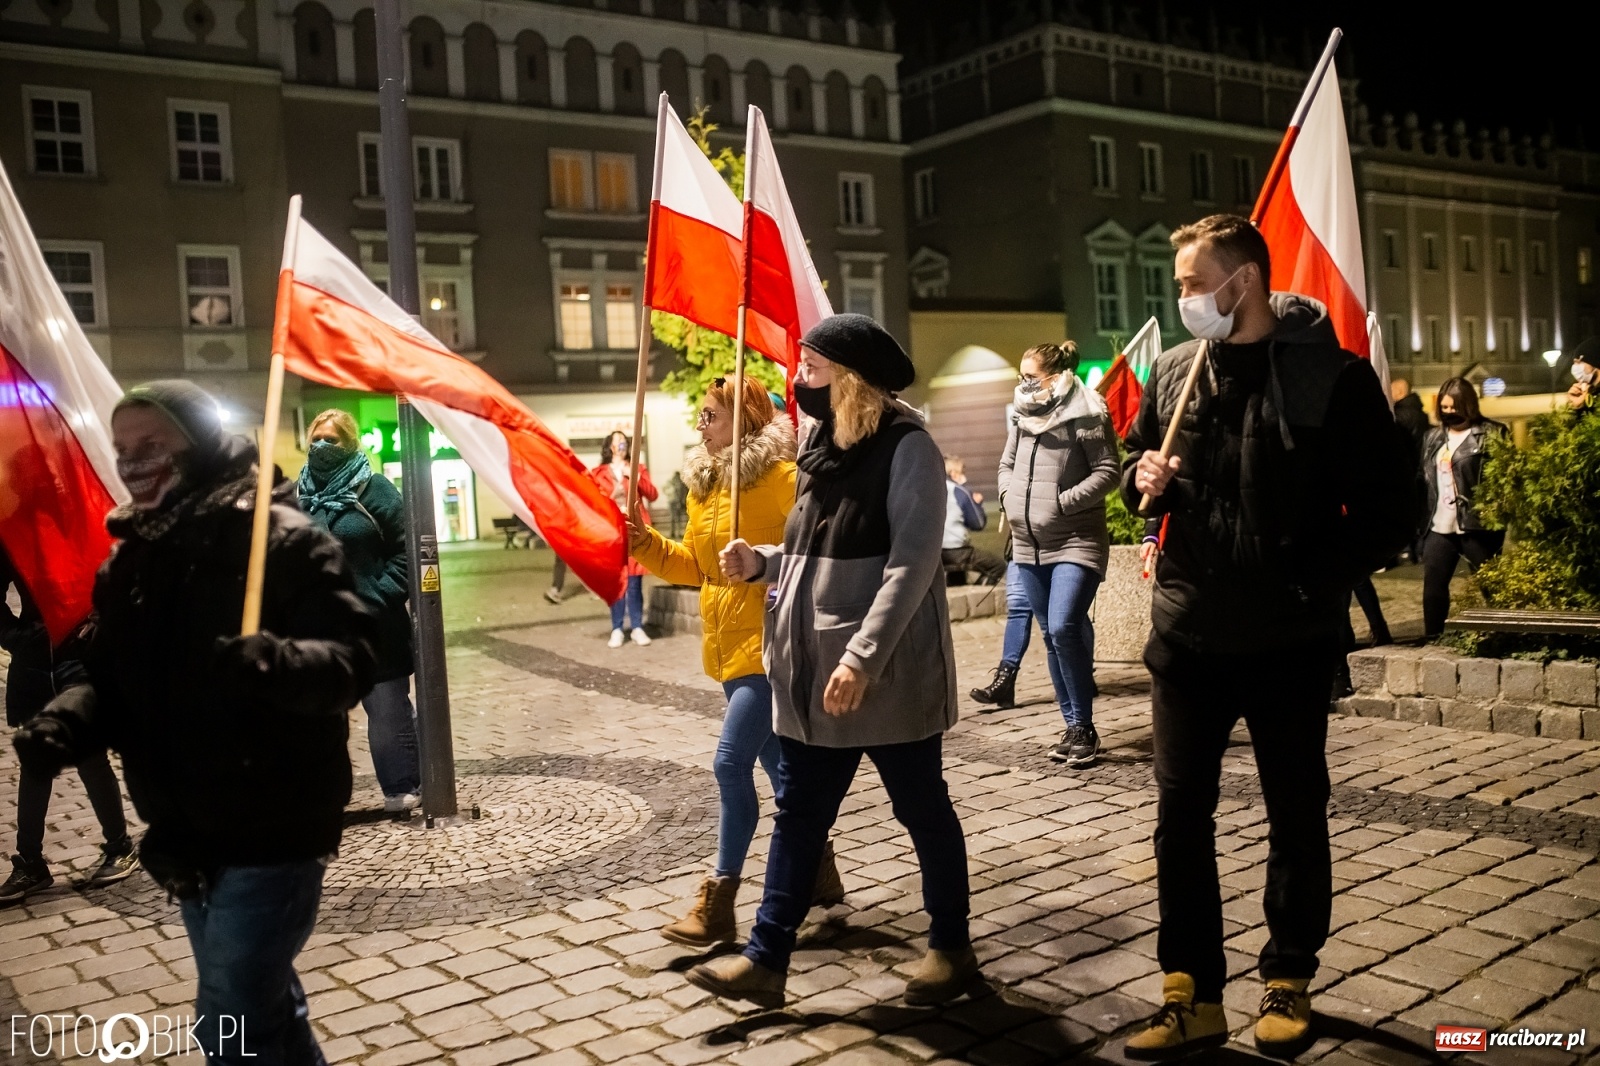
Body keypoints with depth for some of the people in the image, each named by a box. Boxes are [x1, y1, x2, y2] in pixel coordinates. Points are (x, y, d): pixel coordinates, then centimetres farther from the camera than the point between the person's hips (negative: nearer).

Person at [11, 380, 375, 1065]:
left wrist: (271, 663, -44)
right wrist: (63, 724, -9)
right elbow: (111, 678, 12)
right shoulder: (130, 559, 7)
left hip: (270, 832, -8)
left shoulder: (283, 539, -16)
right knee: (259, 1003, 23)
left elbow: (350, 658, -24)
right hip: (189, 835, 8)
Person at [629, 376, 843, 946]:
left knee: (732, 763, -11)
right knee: (777, 763, 17)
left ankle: (718, 903, -2)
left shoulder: (780, 477, -13)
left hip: (768, 643, -9)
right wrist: (647, 543, 3)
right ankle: (819, 873, 33)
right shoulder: (702, 485, 12)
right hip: (728, 646, 9)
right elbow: (695, 565, 17)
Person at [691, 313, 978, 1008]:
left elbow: (911, 563, -21)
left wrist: (863, 657, -26)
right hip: (813, 669, 8)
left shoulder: (905, 446, -13)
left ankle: (951, 947, 26)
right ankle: (766, 959, 18)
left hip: (886, 672, -8)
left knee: (922, 809, 9)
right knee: (798, 813, 10)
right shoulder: (824, 444, 12)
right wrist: (761, 562, 2)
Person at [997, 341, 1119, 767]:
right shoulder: (1023, 416, 10)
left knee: (1064, 628, -19)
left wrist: (1063, 502, -17)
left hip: (1075, 542, -7)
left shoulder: (1084, 416, -10)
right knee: (1051, 635, 10)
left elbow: (1107, 472, -11)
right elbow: (1007, 463, 22)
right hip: (1029, 545, 7)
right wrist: (1008, 497, 4)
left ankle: (1084, 727, -4)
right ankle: (1072, 726, 19)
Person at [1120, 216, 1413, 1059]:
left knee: (1296, 816, 12)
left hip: (1291, 643, -3)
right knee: (1181, 813, 6)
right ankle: (1193, 995, 19)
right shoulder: (1173, 374, 4)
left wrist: (1317, 586, -16)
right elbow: (1136, 460, 18)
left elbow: (1384, 509, -7)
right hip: (1187, 638, 4)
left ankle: (1289, 980, 32)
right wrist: (1143, 477, -5)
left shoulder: (1333, 377, -9)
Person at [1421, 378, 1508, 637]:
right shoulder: (1434, 436, 15)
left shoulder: (1491, 433, -4)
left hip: (1477, 525, -6)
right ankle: (1432, 639, 17)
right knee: (1433, 583, 8)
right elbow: (1424, 477, 19)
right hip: (1439, 526, 6)